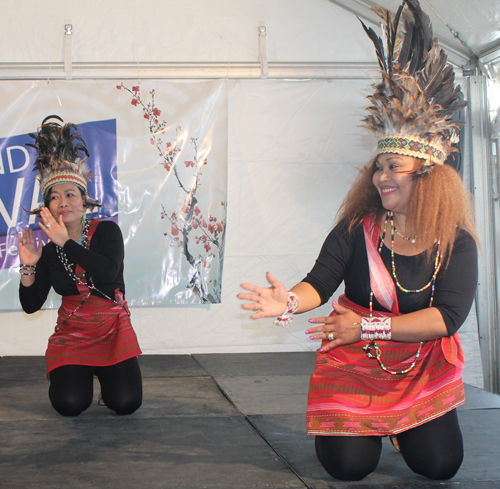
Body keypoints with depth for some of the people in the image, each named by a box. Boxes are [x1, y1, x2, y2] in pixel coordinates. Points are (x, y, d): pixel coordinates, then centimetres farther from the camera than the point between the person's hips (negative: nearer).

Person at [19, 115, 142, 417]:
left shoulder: (107, 231, -7)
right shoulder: (48, 250, 2)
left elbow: (109, 272, -28)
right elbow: (31, 305, 3)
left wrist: (65, 242, -27)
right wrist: (28, 267, -14)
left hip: (113, 331, -2)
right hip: (71, 335, 2)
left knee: (126, 403, -17)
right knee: (70, 404, -18)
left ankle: (107, 373, 18)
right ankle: (79, 374, 17)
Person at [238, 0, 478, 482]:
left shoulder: (456, 243, -10)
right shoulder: (357, 229, -8)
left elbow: (449, 315, -20)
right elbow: (321, 280, -18)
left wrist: (368, 325, -29)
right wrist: (291, 301, -43)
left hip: (422, 366, 1)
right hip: (354, 362, 0)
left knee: (438, 463, -7)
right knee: (349, 464, -10)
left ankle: (403, 421, 26)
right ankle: (360, 422, 25)